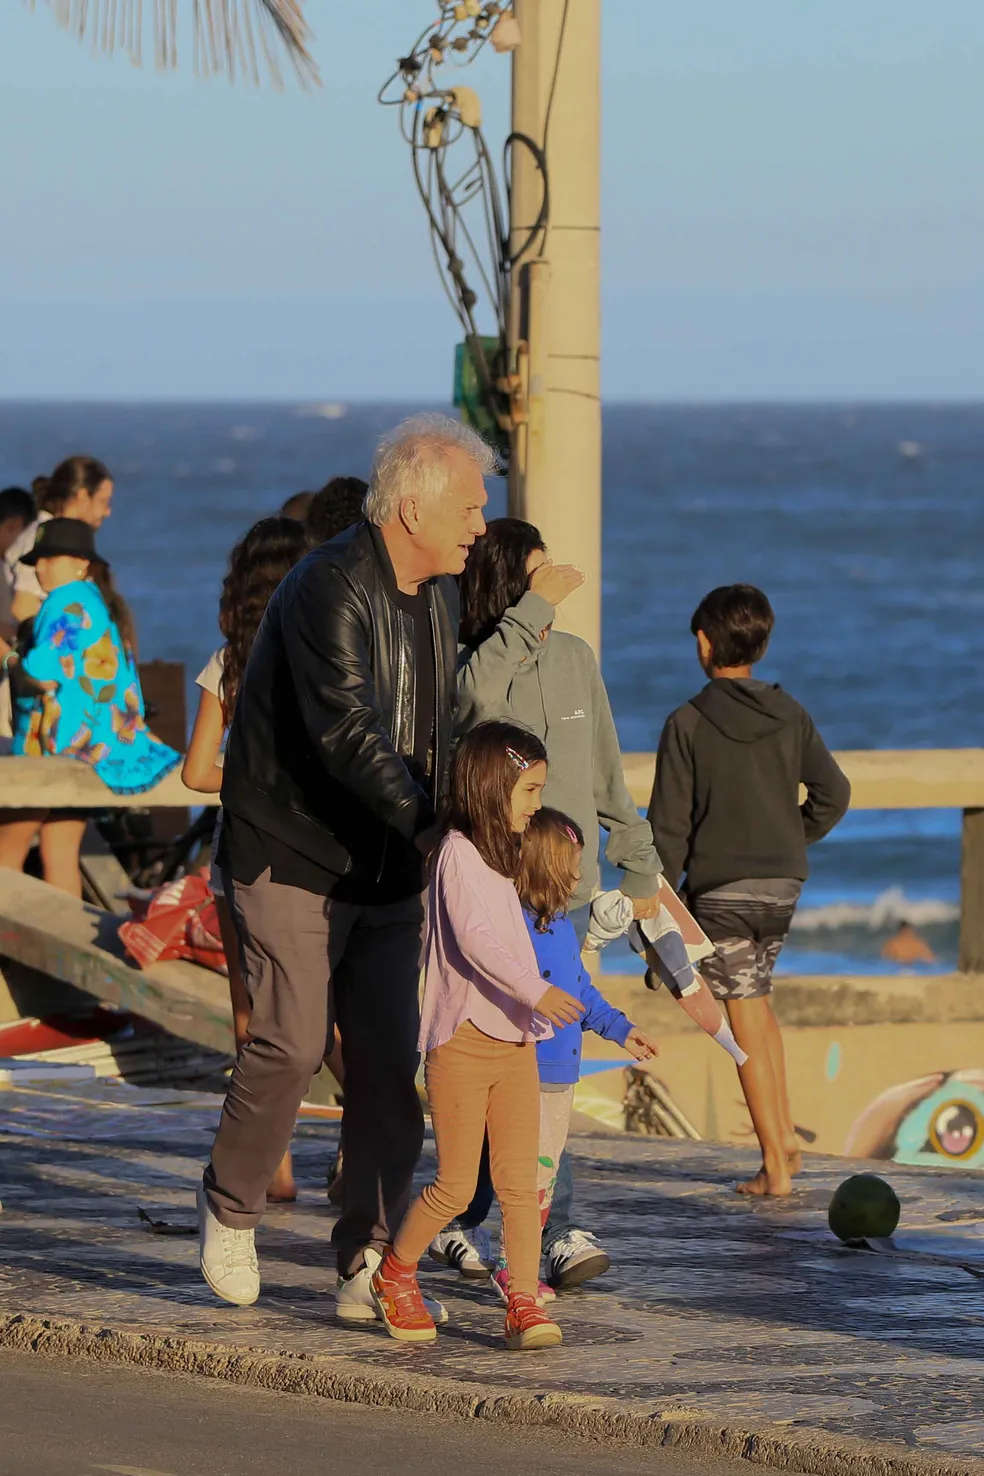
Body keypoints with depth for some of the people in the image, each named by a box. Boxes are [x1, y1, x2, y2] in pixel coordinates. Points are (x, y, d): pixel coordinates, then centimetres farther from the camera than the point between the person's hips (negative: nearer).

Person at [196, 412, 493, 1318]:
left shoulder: (441, 595, 9)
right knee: (293, 1044, -12)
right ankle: (231, 1208, 13)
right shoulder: (330, 590, -19)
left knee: (390, 1066, -1)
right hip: (293, 861, -7)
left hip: (390, 871, 7)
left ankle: (369, 1267, 3)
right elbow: (346, 731, -30)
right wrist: (426, 822, -37)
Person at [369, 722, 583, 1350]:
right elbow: (474, 937, -26)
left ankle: (524, 1303, -4)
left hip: (515, 1044, 8)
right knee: (456, 1186, -1)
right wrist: (534, 991, -36)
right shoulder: (458, 853, -11)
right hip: (462, 1040, -8)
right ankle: (395, 1275, 19)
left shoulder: (501, 857, 18)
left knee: (521, 1181, -2)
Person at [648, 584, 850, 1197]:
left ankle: (775, 1168, 0)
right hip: (784, 884, 5)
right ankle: (785, 1136, 16)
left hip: (721, 888, -5)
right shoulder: (790, 715, 3)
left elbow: (670, 825, -9)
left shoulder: (688, 724, -9)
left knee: (746, 1022, 0)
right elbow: (833, 792, 3)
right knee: (758, 1004, 23)